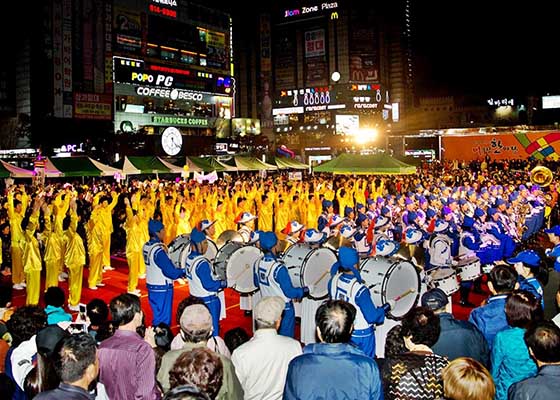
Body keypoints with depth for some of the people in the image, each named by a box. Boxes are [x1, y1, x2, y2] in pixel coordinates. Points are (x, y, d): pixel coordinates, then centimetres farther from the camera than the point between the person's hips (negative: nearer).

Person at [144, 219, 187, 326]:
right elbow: (171, 272, -23)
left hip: (152, 287, 9)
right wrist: (183, 272, -6)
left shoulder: (146, 246, 2)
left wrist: (178, 271, 4)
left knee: (157, 316, 19)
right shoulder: (158, 251, -24)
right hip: (162, 289, -9)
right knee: (163, 321, 1)